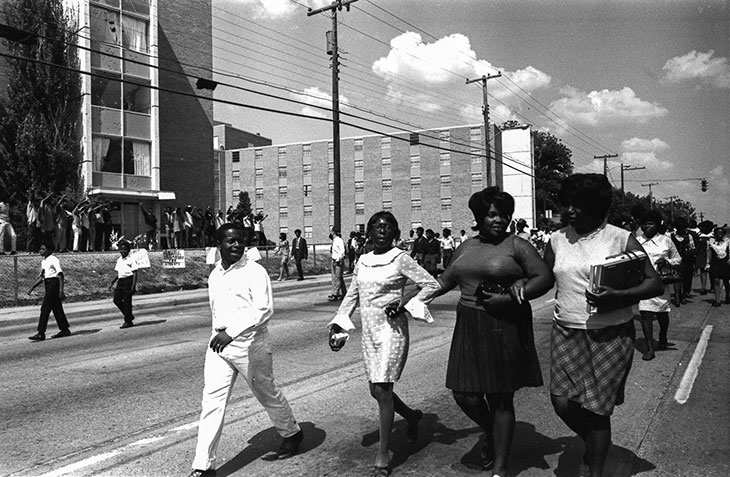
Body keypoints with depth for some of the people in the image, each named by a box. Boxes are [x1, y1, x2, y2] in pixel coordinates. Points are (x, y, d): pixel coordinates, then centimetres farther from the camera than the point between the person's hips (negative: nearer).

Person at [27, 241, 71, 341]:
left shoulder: (54, 260, -12)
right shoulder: (43, 261, 15)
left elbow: (60, 275, -18)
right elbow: (41, 277, 21)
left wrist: (61, 290, -26)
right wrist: (32, 288, 14)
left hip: (54, 284, -9)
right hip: (48, 285, 9)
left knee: (45, 308, -10)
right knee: (56, 308, 13)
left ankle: (41, 334, -9)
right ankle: (65, 330, 21)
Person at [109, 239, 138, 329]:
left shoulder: (131, 259, -7)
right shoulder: (119, 260, 14)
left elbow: (135, 273, -9)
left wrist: (133, 285, -16)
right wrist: (112, 283, 13)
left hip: (128, 280, -7)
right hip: (120, 281, 7)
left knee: (127, 301, -4)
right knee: (117, 299, 1)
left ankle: (128, 321, 5)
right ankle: (129, 315, 18)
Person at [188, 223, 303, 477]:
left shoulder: (255, 272, -12)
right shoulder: (214, 275, 10)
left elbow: (264, 309, -24)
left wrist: (232, 332, -32)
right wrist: (218, 333, 17)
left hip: (250, 344, -5)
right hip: (219, 344, 5)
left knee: (267, 394, 12)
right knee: (212, 400, -2)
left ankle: (292, 434, 38)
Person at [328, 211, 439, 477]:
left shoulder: (400, 259, -7)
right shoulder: (362, 261, 9)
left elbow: (431, 285, -9)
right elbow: (352, 296, 16)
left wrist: (404, 305, -18)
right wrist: (338, 325, 8)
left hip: (392, 329, -6)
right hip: (369, 331, 6)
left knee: (382, 390, -7)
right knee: (376, 390, 12)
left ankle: (383, 455, 6)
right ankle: (411, 416, 40)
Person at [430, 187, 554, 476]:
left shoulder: (516, 246, -2)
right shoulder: (466, 247, 13)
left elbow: (545, 278, -8)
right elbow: (444, 281, 19)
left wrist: (510, 297, -17)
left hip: (505, 330, -4)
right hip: (469, 330, 5)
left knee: (500, 399, 3)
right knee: (465, 395, 0)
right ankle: (492, 436, 33)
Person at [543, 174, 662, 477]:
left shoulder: (621, 239, -6)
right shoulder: (557, 240, 5)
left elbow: (655, 284, -9)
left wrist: (617, 296, -23)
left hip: (610, 335, -3)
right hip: (567, 331, 3)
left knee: (596, 408, 1)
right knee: (563, 402, -4)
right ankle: (591, 441, 29)